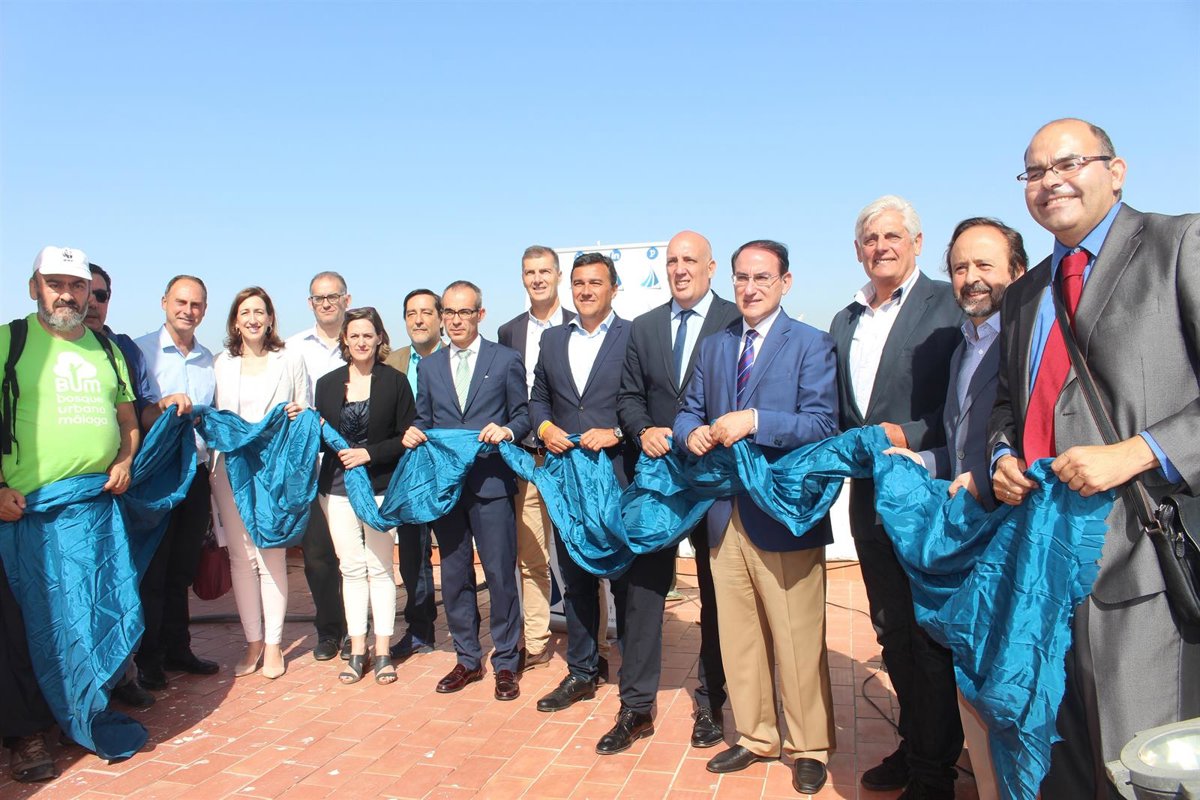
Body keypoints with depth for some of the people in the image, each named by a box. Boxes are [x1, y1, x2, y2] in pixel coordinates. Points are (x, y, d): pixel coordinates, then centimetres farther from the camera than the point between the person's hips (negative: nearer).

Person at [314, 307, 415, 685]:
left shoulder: (395, 382, -1)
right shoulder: (328, 384, 9)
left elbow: (407, 437, -3)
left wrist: (369, 454, -13)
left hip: (380, 485, -2)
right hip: (337, 486, 3)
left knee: (380, 566, 2)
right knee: (351, 567, 6)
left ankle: (382, 652, 10)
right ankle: (357, 651, 14)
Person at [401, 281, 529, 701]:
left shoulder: (506, 360, 3)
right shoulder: (429, 366, 14)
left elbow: (523, 413, 3)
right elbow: (424, 419, 15)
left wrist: (508, 430, -17)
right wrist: (414, 433, -6)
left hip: (491, 483, -4)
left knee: (500, 574, 0)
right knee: (454, 575, 11)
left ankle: (505, 662, 15)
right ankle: (468, 659, 26)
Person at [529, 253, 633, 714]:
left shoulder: (633, 337, -3)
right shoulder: (553, 340, 12)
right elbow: (538, 398, 17)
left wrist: (617, 433, -18)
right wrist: (545, 428, -2)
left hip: (618, 474, -5)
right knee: (575, 580, 14)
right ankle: (582, 673, 28)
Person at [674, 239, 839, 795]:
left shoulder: (811, 345, -3)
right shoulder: (713, 346, 14)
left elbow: (822, 426, -13)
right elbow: (689, 411, 16)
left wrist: (755, 421, -24)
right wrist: (692, 432, -7)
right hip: (725, 514, 5)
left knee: (798, 640, 5)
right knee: (738, 636, 14)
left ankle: (809, 748, 24)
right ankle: (755, 737, 32)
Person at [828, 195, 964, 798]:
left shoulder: (947, 306, -7)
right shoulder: (844, 323, 14)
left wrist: (909, 435, -22)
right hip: (870, 496, 7)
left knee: (927, 632, 3)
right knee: (892, 632, 17)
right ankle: (912, 744, 35)